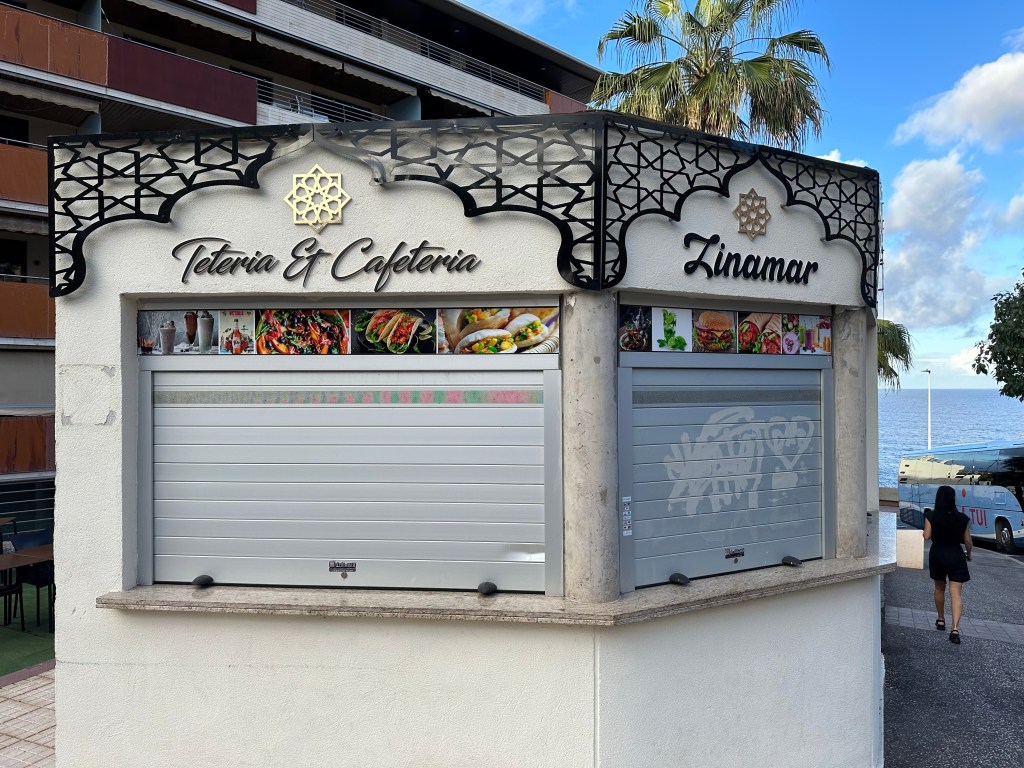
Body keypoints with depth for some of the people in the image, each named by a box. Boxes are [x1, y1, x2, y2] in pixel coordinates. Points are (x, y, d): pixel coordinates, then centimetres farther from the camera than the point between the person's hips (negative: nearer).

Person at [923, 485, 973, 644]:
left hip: (937, 554, 1)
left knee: (939, 588, 21)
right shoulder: (962, 518, -8)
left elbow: (926, 536, -11)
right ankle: (955, 628, -15)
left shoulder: (931, 516, -9)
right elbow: (968, 541, -2)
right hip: (956, 555, -1)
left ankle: (941, 620, 33)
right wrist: (969, 554, 17)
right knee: (956, 593, -3)